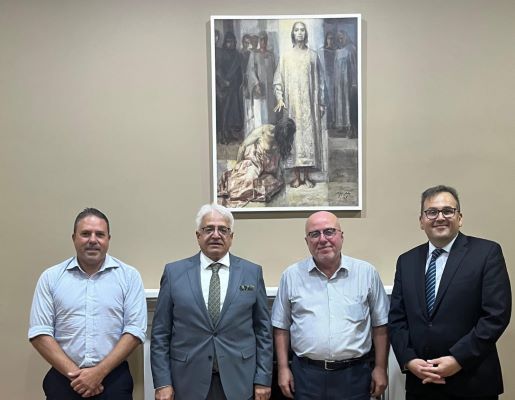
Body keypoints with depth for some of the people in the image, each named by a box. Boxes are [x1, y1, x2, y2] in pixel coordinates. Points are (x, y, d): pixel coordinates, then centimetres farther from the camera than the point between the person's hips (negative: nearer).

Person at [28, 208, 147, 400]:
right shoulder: (51, 277, 2)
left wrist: (99, 372, -13)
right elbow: (40, 333, -2)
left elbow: (134, 331, -6)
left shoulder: (129, 276, -1)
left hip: (114, 380, -1)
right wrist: (74, 374, -11)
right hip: (63, 380, 1)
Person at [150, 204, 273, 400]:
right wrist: (162, 382, -4)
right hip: (188, 382, 0)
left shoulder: (252, 272, 2)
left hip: (239, 381, 1)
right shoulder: (174, 272, 0)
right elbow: (160, 332, 0)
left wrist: (263, 379, -1)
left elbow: (263, 330, 3)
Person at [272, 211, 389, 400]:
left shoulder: (367, 273, -1)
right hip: (306, 374, 0)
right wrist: (283, 368, 1)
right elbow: (281, 327, 5)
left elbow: (379, 325, 4)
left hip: (355, 374, 0)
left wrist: (380, 368, 1)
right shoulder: (291, 276, 0)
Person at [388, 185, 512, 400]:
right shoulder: (407, 261, 8)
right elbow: (397, 318, 6)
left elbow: (496, 314, -11)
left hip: (472, 382, -3)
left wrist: (458, 359, -15)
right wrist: (409, 360, -8)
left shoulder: (487, 252, -4)